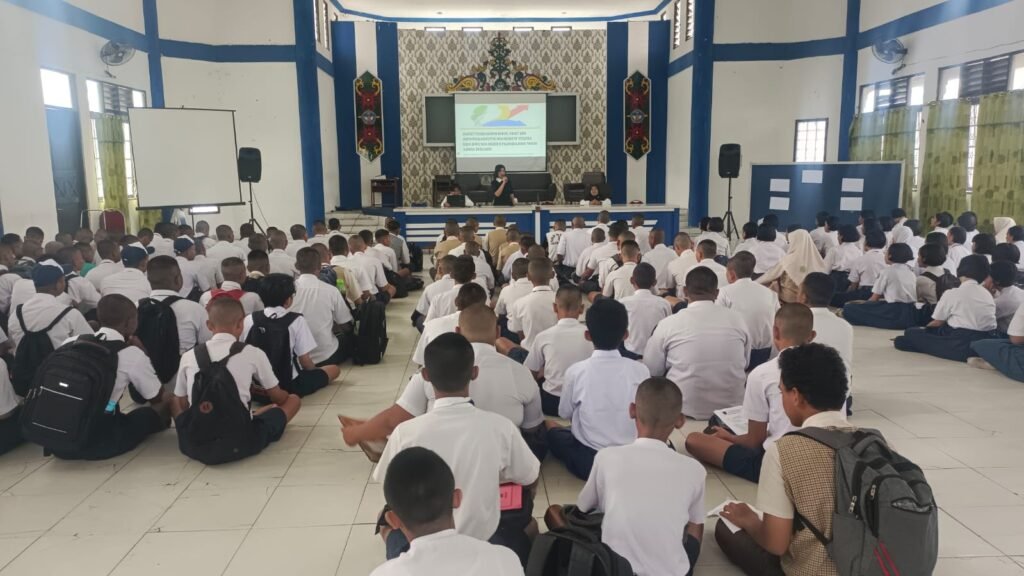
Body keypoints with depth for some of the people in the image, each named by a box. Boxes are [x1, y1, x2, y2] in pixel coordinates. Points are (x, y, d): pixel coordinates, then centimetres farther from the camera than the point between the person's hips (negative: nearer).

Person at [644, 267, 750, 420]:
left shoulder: (668, 324, -12)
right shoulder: (737, 319, -4)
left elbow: (651, 370, -3)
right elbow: (745, 364, 10)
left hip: (684, 410, -3)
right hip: (732, 409, 3)